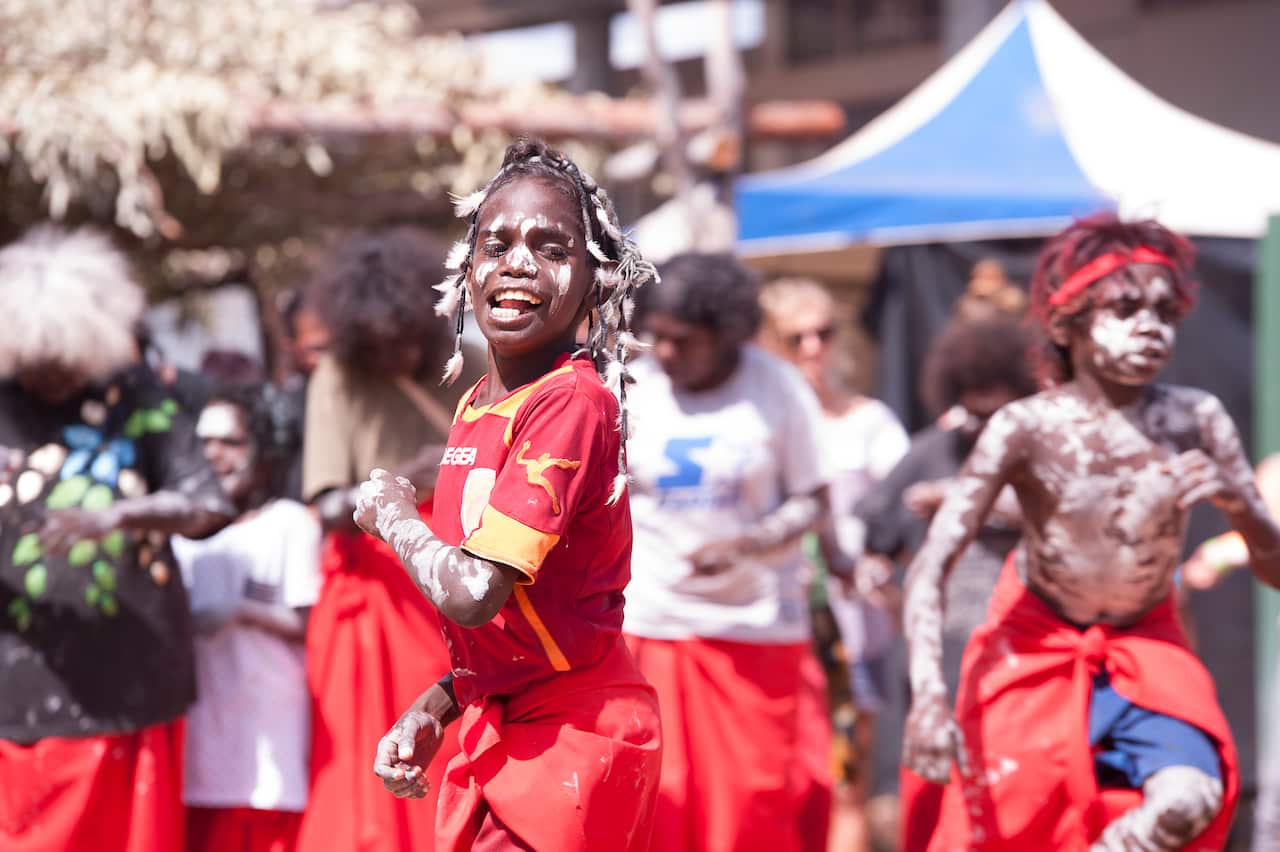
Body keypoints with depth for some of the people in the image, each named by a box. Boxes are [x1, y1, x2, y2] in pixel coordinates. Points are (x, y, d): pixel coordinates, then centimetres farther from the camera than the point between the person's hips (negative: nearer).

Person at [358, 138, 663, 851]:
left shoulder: (573, 402, -19)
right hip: (494, 729, 8)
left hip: (568, 737, -8)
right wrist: (433, 711, 6)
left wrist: (392, 515, -9)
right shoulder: (476, 407, 7)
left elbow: (475, 592, -27)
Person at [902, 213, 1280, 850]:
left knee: (1187, 800, -23)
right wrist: (928, 694, -40)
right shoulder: (1027, 428, -21)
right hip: (1034, 644, -2)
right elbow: (930, 565, -25)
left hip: (1145, 649, 2)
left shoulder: (1196, 422, -15)